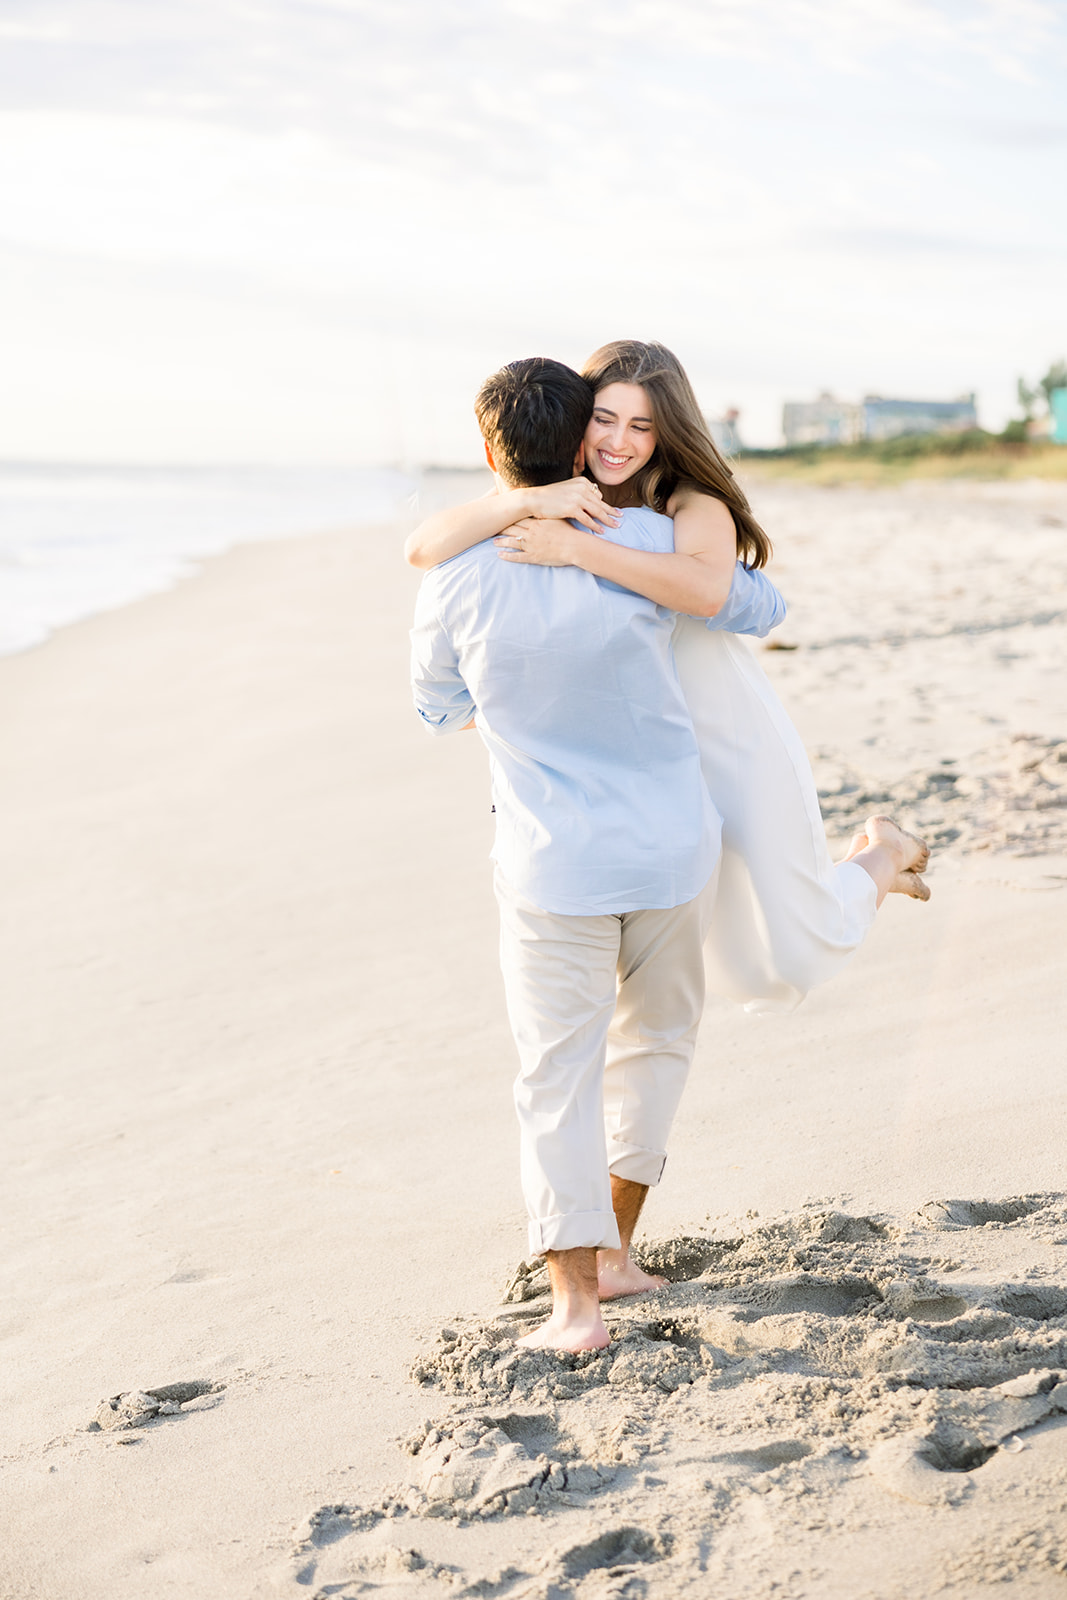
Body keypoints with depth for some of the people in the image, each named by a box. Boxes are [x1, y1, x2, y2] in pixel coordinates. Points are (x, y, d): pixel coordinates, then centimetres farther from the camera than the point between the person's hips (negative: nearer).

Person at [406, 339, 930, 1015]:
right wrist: (529, 499, -32)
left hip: (739, 747, -4)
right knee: (741, 974, 13)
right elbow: (423, 548, -18)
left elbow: (705, 590, -40)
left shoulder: (694, 505, -16)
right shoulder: (544, 513, -4)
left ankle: (882, 857, 31)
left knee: (793, 961, 2)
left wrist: (574, 548, -41)